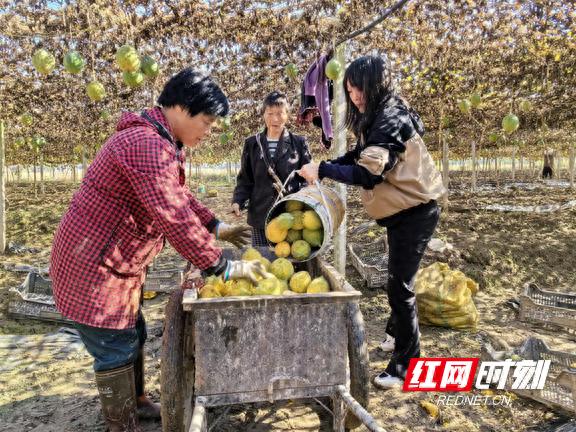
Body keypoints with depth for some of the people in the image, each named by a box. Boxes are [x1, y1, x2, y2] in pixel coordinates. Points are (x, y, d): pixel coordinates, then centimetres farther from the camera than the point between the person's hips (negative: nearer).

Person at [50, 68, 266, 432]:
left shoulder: (160, 143, 9)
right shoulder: (148, 145, -26)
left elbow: (181, 196, 18)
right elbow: (175, 219, -32)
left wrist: (218, 227, 7)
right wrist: (224, 268, -25)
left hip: (117, 264, 11)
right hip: (93, 266, -10)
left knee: (133, 336, 22)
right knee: (116, 350, 2)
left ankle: (136, 402, 42)